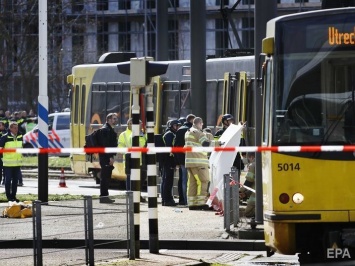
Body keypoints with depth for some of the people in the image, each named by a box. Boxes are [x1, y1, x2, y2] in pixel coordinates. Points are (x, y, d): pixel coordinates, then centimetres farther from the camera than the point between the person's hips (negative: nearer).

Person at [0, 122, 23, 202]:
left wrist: (21, 156, 24)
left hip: (17, 163, 5)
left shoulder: (20, 137, 7)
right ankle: (9, 196, 6)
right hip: (8, 163, -5)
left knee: (15, 180, 10)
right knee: (8, 180, -1)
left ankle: (13, 196, 18)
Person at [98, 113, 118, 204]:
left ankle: (104, 196, 16)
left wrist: (112, 156, 18)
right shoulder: (105, 130, -14)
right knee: (105, 177, -9)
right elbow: (105, 145, -21)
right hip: (106, 157, -10)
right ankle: (103, 197, -9)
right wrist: (110, 157, -23)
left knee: (106, 177, 12)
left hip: (108, 157, 10)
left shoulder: (109, 129, 19)